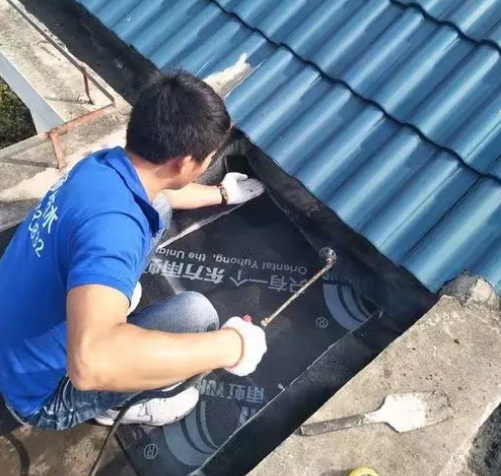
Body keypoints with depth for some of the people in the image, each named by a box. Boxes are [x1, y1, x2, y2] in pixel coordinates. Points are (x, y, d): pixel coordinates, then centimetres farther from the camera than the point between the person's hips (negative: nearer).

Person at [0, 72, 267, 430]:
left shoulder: (104, 164, -9)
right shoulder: (111, 223, -39)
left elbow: (160, 192, 16)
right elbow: (91, 362, -53)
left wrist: (224, 194, 31)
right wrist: (231, 345, -42)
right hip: (43, 393, -7)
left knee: (158, 208, 6)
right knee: (196, 313, -26)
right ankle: (114, 403, 2)